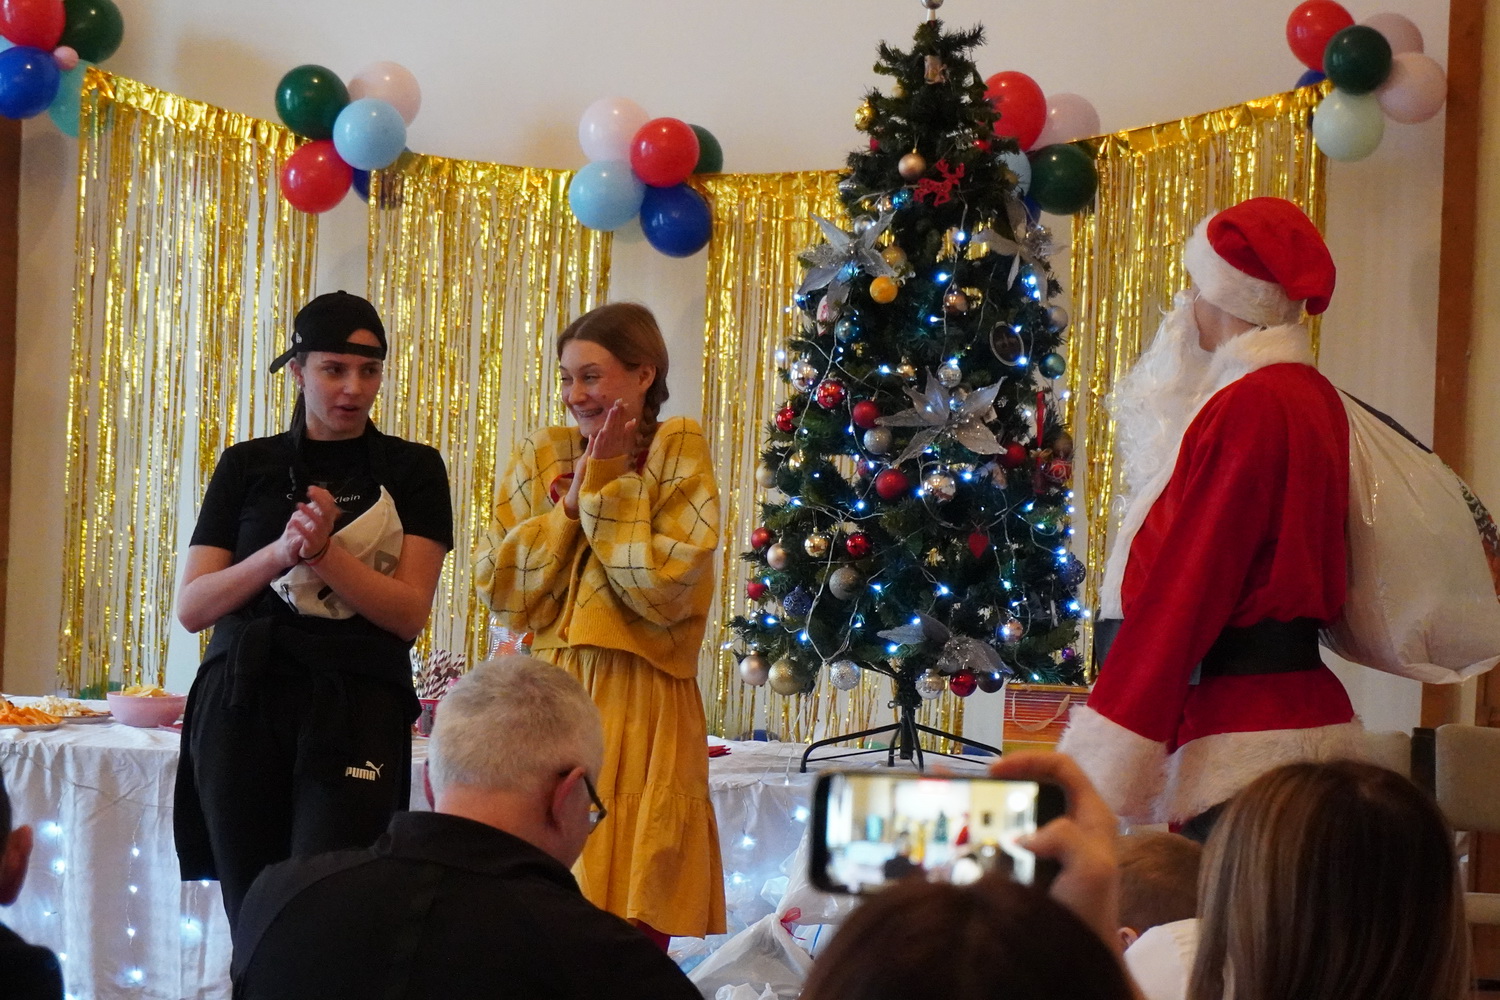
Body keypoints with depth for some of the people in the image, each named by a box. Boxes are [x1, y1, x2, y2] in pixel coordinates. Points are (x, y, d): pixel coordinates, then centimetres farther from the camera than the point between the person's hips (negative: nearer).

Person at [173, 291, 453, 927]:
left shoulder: (411, 470, 9)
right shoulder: (247, 467, 12)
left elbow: (410, 613, 0)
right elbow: (192, 607, 5)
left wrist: (324, 550, -15)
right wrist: (281, 551, -11)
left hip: (357, 712, -2)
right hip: (242, 702, 2)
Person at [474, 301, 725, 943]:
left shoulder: (679, 452, 0)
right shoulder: (542, 456, 10)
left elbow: (664, 588, -13)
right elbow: (502, 591, 1)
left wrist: (607, 485, -9)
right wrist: (571, 500, -6)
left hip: (641, 706, -3)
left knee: (633, 930, -3)